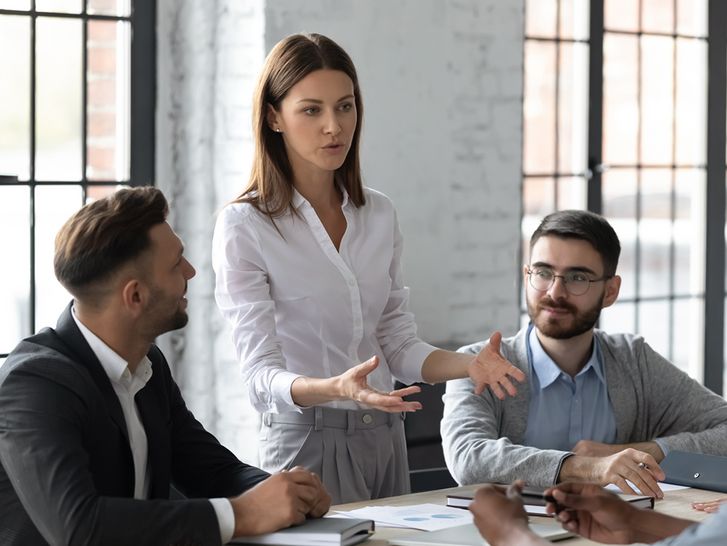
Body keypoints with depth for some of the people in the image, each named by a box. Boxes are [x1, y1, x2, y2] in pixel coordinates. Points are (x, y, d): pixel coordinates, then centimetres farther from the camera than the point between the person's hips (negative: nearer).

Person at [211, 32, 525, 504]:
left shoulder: (379, 215, 7)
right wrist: (335, 389, -34)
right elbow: (262, 375, -16)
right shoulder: (243, 226, -10)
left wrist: (469, 364, -9)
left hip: (384, 439, 6)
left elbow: (398, 345, 10)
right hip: (308, 441, -5)